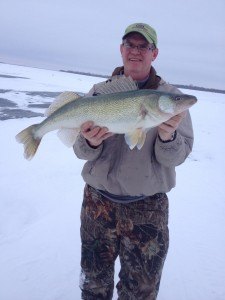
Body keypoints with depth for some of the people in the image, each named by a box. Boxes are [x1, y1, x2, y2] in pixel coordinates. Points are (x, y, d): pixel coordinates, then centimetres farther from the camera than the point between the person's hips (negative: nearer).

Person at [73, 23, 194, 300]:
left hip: (148, 207, -1)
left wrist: (167, 137, -30)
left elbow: (176, 157, -8)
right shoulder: (99, 91, 0)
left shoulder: (171, 97, -4)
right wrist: (90, 143, -25)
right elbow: (81, 151, -2)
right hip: (98, 201, 2)